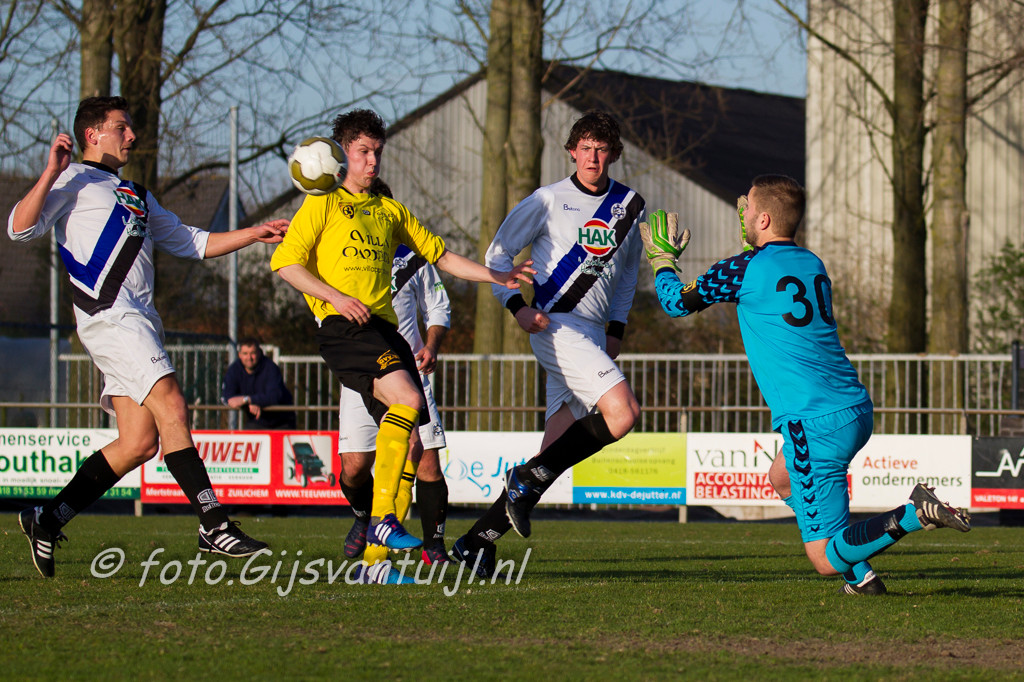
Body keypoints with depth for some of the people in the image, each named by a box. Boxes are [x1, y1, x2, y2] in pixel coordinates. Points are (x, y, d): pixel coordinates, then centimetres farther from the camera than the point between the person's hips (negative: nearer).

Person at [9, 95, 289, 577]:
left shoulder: (135, 195, 31)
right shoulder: (75, 181, 6)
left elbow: (190, 243, 34)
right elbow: (20, 228, -7)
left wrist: (255, 234, 25)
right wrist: (51, 173, -18)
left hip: (139, 320, 9)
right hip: (107, 314, -9)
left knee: (139, 443, 1)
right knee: (170, 404, -19)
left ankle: (47, 521, 7)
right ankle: (213, 525, -23)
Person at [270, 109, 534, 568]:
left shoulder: (390, 211, 24)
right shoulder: (323, 204, 7)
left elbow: (439, 255, 28)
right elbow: (284, 261, -1)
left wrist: (494, 276, 16)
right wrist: (336, 297, -12)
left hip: (384, 327, 7)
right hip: (342, 327, -6)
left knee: (408, 439, -4)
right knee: (408, 399, -28)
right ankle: (381, 518, -25)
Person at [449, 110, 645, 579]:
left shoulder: (630, 206, 13)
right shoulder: (549, 201, -2)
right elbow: (499, 254, 5)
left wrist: (616, 329, 17)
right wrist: (517, 306, -9)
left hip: (593, 334, 6)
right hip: (555, 324, -6)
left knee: (552, 458, 0)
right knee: (623, 411, -24)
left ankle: (479, 539, 7)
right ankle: (528, 479, -12)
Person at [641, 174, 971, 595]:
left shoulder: (745, 270, -7)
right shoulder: (812, 264, 13)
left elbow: (676, 302, 8)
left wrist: (662, 257, 26)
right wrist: (748, 243, 43)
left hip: (817, 424, -8)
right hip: (856, 408, 8)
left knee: (827, 560, -5)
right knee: (782, 479, 34)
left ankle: (914, 515, -24)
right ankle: (861, 575, 22)